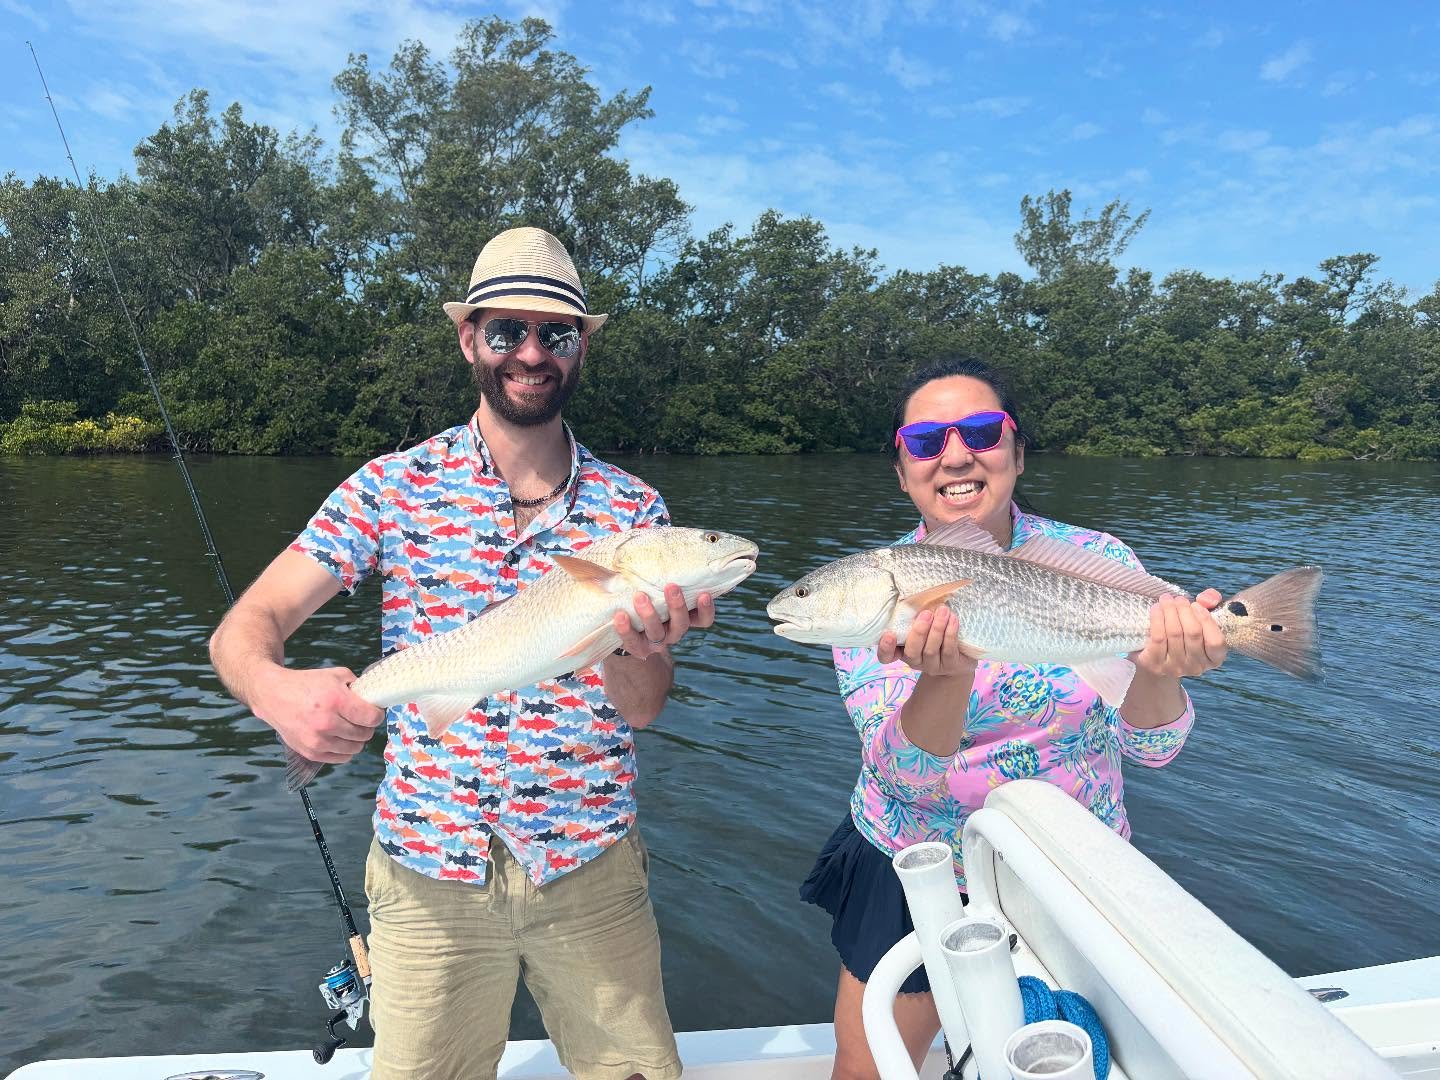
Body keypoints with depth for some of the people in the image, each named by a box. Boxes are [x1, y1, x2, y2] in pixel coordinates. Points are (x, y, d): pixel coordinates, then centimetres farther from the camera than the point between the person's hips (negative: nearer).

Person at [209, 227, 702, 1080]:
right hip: (430, 874, 0)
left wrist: (639, 646, -27)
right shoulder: (393, 487, -4)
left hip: (591, 868, 1)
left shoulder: (634, 510, -2)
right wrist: (274, 688, -29)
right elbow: (244, 627, -6)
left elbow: (642, 709, -4)